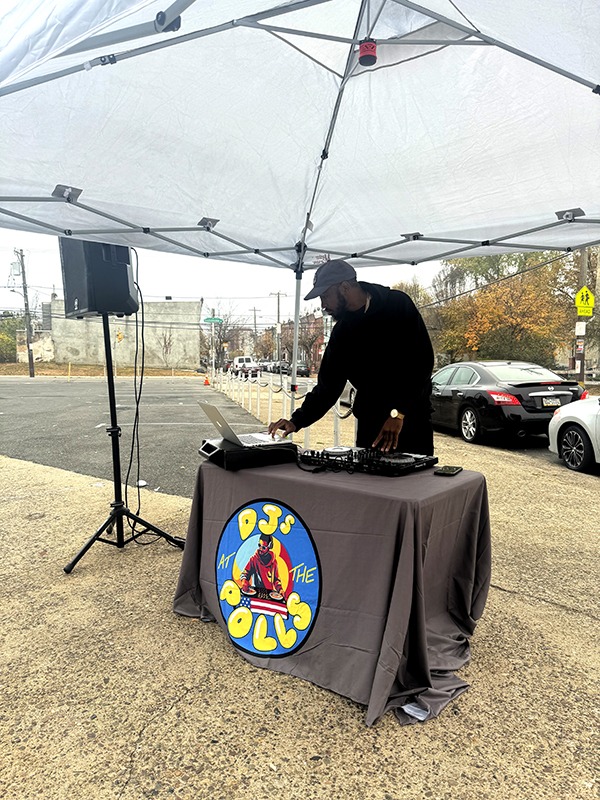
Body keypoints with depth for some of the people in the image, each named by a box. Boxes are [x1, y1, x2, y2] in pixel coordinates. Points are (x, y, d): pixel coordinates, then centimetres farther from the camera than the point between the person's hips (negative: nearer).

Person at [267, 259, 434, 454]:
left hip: (410, 421, -4)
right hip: (369, 425, 4)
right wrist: (297, 421, -3)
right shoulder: (342, 330, 7)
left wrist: (399, 413, -21)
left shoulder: (398, 305, -7)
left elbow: (422, 360, -15)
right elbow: (328, 385, 8)